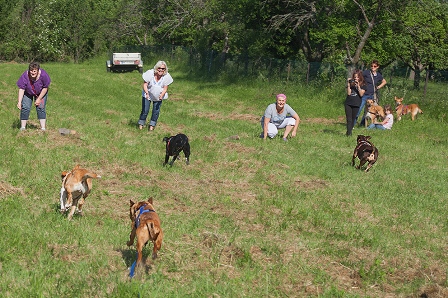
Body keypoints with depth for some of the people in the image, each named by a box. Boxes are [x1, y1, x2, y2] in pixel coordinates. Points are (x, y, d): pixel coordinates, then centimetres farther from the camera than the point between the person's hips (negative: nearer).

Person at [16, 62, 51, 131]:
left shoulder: (43, 75, -33)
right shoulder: (25, 76, -33)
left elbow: (45, 88, -19)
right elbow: (21, 89, -28)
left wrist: (39, 99, -17)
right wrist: (19, 102, -35)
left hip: (41, 93, 0)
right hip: (28, 93, 0)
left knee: (41, 108, -10)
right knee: (25, 108, -9)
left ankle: (43, 128, -7)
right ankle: (22, 127, 0)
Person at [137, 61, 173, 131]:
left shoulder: (166, 76, -20)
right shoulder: (150, 73, -25)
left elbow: (165, 88, -11)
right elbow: (145, 84, -18)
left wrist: (162, 95, -30)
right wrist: (146, 92, -36)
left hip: (158, 96, 2)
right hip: (148, 95, -2)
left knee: (156, 111, 3)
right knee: (145, 110, -2)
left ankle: (152, 125, 23)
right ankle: (141, 124, 20)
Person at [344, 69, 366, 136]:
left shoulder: (363, 84, 1)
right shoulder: (351, 83, 5)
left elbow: (361, 94, -10)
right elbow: (348, 93, -2)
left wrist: (358, 86, -18)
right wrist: (348, 85, -10)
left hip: (356, 104, 0)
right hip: (348, 103, 1)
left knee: (353, 119, 6)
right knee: (349, 119, -6)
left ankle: (349, 132, 15)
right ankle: (349, 133, -10)